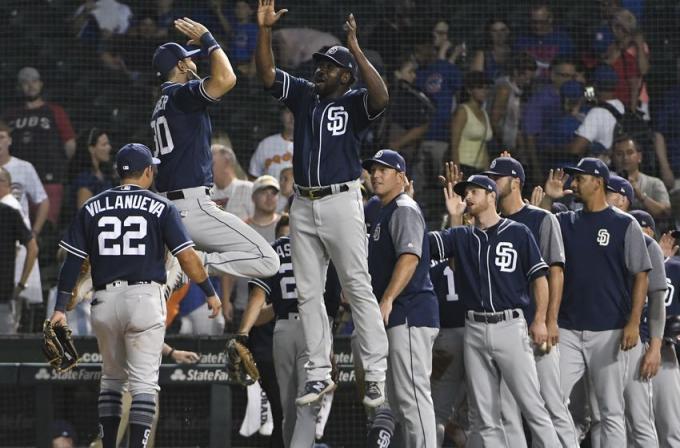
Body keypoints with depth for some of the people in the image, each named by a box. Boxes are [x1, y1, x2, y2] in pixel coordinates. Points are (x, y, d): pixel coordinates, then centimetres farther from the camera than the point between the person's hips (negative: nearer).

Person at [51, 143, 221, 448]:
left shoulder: (92, 207, 9)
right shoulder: (161, 207, 0)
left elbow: (72, 260, 5)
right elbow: (186, 256, -5)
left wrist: (60, 308, 7)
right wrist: (210, 292, 6)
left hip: (104, 300, 3)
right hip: (144, 297, -3)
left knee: (111, 377, 19)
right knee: (143, 380, -5)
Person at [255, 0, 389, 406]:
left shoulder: (354, 102, -3)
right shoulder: (304, 95, 13)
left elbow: (381, 97, -24)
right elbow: (266, 74, 5)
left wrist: (355, 48, -26)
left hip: (341, 201, -6)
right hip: (303, 204, 6)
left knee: (359, 289, -6)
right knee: (308, 293, 7)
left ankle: (377, 374, -6)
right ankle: (320, 373, 13)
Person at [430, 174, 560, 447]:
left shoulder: (518, 233, 4)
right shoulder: (461, 237, 14)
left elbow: (539, 276, 2)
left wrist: (540, 320, -6)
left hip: (510, 326, -4)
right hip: (475, 330, 4)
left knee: (532, 406, -8)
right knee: (486, 416, 4)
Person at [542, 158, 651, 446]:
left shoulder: (625, 225, -1)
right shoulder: (565, 222, 12)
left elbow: (640, 276, -4)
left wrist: (633, 323, -13)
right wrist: (547, 198, 1)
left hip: (609, 333, -4)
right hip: (568, 331, 4)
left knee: (611, 411, 1)